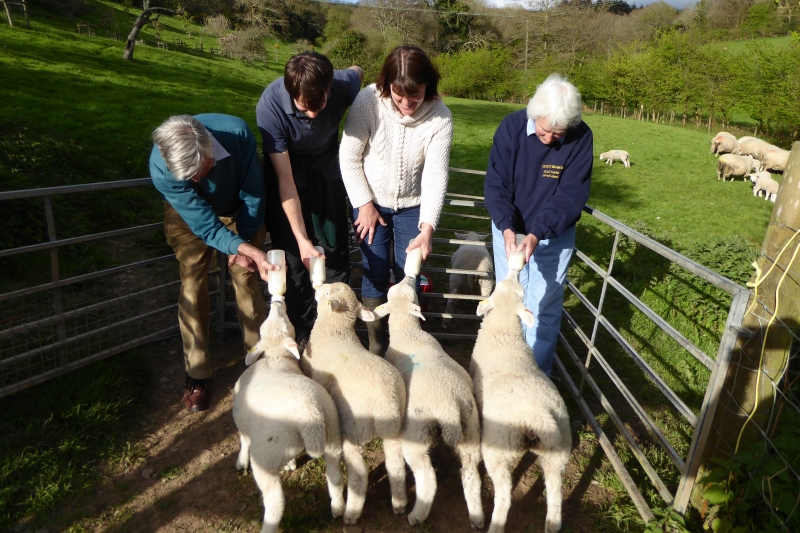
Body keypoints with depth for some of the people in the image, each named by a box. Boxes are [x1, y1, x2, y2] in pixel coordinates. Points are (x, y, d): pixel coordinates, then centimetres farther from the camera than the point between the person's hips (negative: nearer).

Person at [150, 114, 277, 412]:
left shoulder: (236, 132, -36)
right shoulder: (161, 169, -36)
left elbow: (252, 193, -22)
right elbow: (204, 223, -35)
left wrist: (246, 242, -18)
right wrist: (247, 249, -48)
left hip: (238, 208, 1)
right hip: (190, 214, 0)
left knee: (246, 278, -2)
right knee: (193, 284, -6)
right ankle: (196, 375, 7)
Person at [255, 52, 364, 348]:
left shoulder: (343, 85, -26)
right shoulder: (270, 106, -31)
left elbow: (357, 70, 2)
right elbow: (285, 179, -28)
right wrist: (302, 239, -30)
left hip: (326, 172, 2)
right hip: (287, 174, -2)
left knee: (335, 251, 3)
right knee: (293, 257, -3)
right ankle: (303, 332, 13)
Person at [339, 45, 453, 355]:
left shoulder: (440, 117, -20)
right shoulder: (368, 101, -22)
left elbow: (436, 175, -20)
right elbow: (349, 158, -13)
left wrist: (427, 227, -28)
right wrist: (364, 204, -11)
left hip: (413, 205, 1)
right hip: (371, 201, 0)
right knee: (375, 272, 4)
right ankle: (375, 343, 23)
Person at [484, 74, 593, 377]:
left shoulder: (581, 138, -16)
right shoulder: (512, 127, -14)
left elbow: (571, 195, -17)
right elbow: (495, 184, -14)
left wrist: (537, 234, -30)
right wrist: (506, 228, -29)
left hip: (555, 235, -1)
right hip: (510, 229, 1)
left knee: (545, 308, 3)